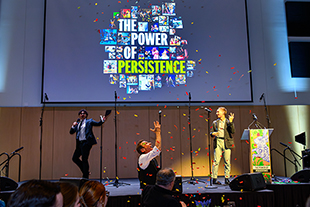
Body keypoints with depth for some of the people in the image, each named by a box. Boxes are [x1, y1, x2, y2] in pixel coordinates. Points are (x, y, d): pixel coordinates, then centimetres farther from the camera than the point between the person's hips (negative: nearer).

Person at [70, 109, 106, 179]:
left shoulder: (89, 121, 6)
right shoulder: (77, 123, 18)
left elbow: (98, 123, 1)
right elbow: (71, 132, 16)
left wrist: (102, 120, -19)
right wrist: (73, 126, -3)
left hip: (86, 142, -6)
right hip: (80, 143, 7)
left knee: (84, 160, -6)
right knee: (75, 158, 6)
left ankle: (86, 177, 3)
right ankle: (85, 171, 21)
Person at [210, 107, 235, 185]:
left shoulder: (228, 122, 10)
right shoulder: (215, 123, 17)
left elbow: (232, 131, -3)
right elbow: (211, 132, 18)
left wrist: (231, 122, -13)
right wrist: (213, 134, -5)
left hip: (227, 143, -1)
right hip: (218, 142, 1)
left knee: (227, 161, -1)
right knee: (216, 161, -6)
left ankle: (227, 178, 7)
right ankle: (214, 178, -3)